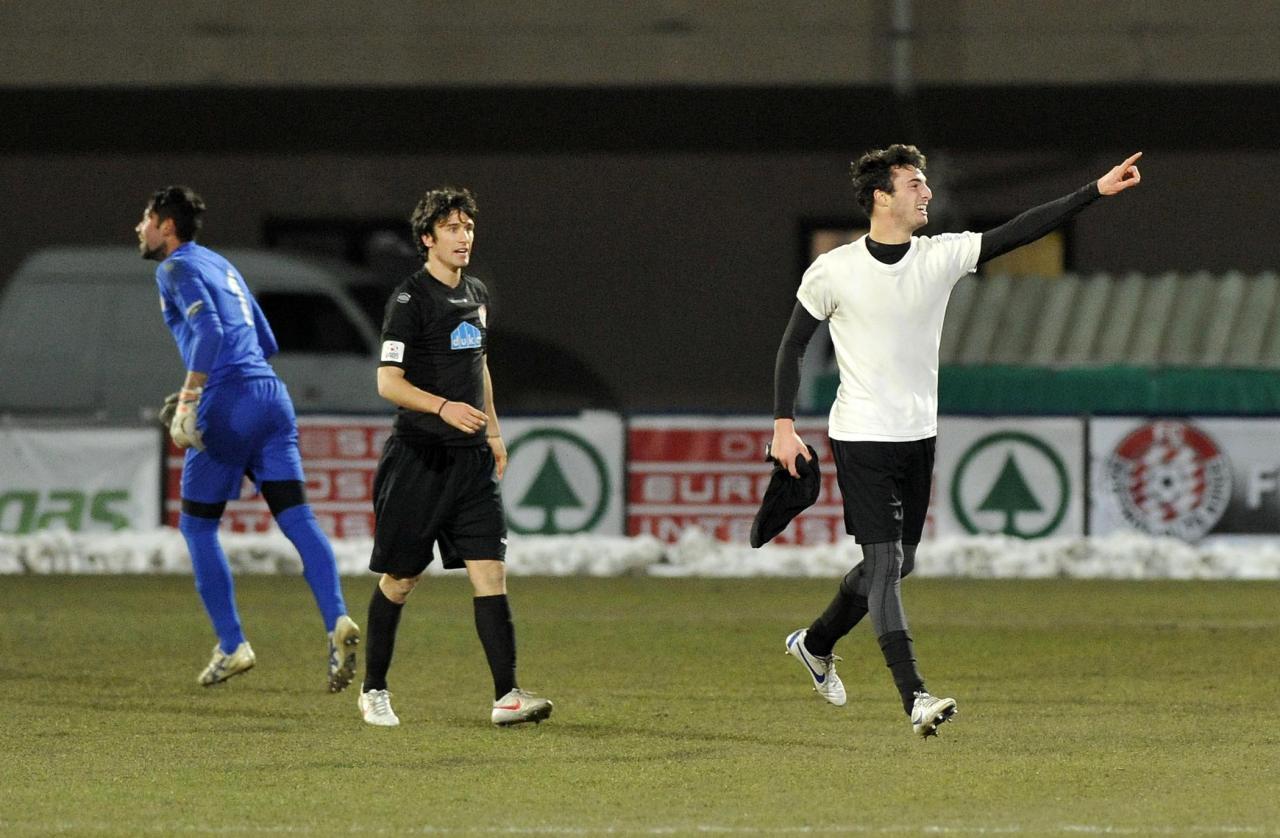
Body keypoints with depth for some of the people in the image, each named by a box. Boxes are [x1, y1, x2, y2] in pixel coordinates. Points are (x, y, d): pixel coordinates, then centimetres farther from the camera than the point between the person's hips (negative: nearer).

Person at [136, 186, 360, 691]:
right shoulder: (220, 266, 25)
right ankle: (337, 620, -23)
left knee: (197, 525, 7)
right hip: (271, 394, 7)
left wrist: (189, 398, -19)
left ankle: (232, 645, 3)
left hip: (228, 403, -7)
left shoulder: (176, 269, -1)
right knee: (296, 517, -4)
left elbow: (208, 331, -18)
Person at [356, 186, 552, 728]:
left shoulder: (476, 296, 13)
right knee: (401, 578, 4)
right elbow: (388, 381, -15)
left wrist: (493, 430, 23)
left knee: (490, 571, -6)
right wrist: (443, 407, -28)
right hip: (418, 458, -6)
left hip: (471, 459, 6)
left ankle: (507, 695, -12)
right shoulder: (410, 299, -10)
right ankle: (374, 689, 21)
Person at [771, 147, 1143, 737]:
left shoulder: (941, 256, 0)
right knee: (884, 562, -13)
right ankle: (915, 697, -19)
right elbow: (792, 346, 1)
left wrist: (1097, 191, -14)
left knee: (896, 563, 14)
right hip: (860, 438, -6)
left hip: (918, 437, 6)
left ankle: (815, 644, 38)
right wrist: (783, 425, -6)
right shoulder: (833, 272, -9)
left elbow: (1021, 232, -6)